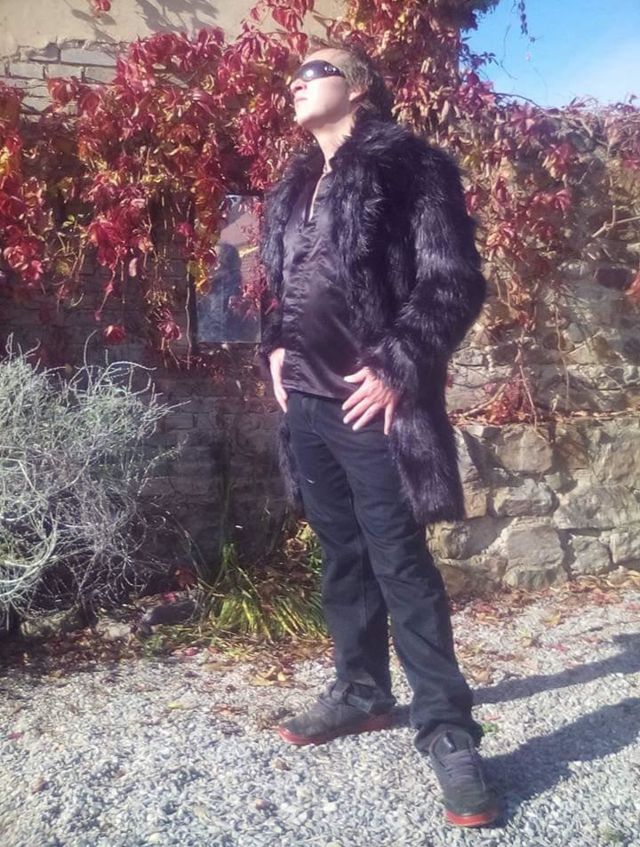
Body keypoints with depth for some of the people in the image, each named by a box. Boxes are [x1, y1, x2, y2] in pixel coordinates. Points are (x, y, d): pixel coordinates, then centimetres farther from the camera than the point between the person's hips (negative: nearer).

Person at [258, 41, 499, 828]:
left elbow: (454, 282, -10)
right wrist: (275, 347, 10)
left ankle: (447, 730, 4)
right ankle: (360, 692, 30)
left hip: (371, 399, -7)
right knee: (341, 555, 15)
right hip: (307, 397, 7)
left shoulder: (409, 166, -3)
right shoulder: (294, 186, 19)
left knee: (400, 563, -7)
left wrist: (398, 368, -15)